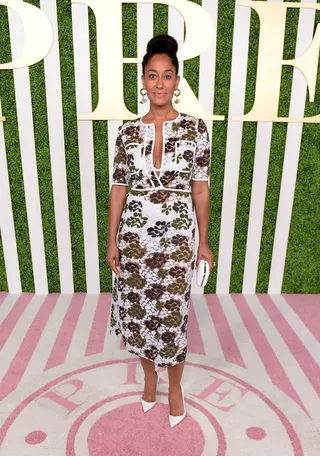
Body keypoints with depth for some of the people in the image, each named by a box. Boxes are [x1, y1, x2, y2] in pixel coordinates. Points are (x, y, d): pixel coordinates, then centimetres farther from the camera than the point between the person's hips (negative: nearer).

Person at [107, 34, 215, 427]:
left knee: (172, 316, 8)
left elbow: (200, 189, -1)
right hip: (134, 235, 2)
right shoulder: (127, 132, 1)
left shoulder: (195, 128, -3)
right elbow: (118, 189, 3)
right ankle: (149, 373, 43)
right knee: (137, 311, 14)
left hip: (177, 237, -2)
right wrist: (111, 240, 1)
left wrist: (203, 241, 1)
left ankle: (174, 386, 36)